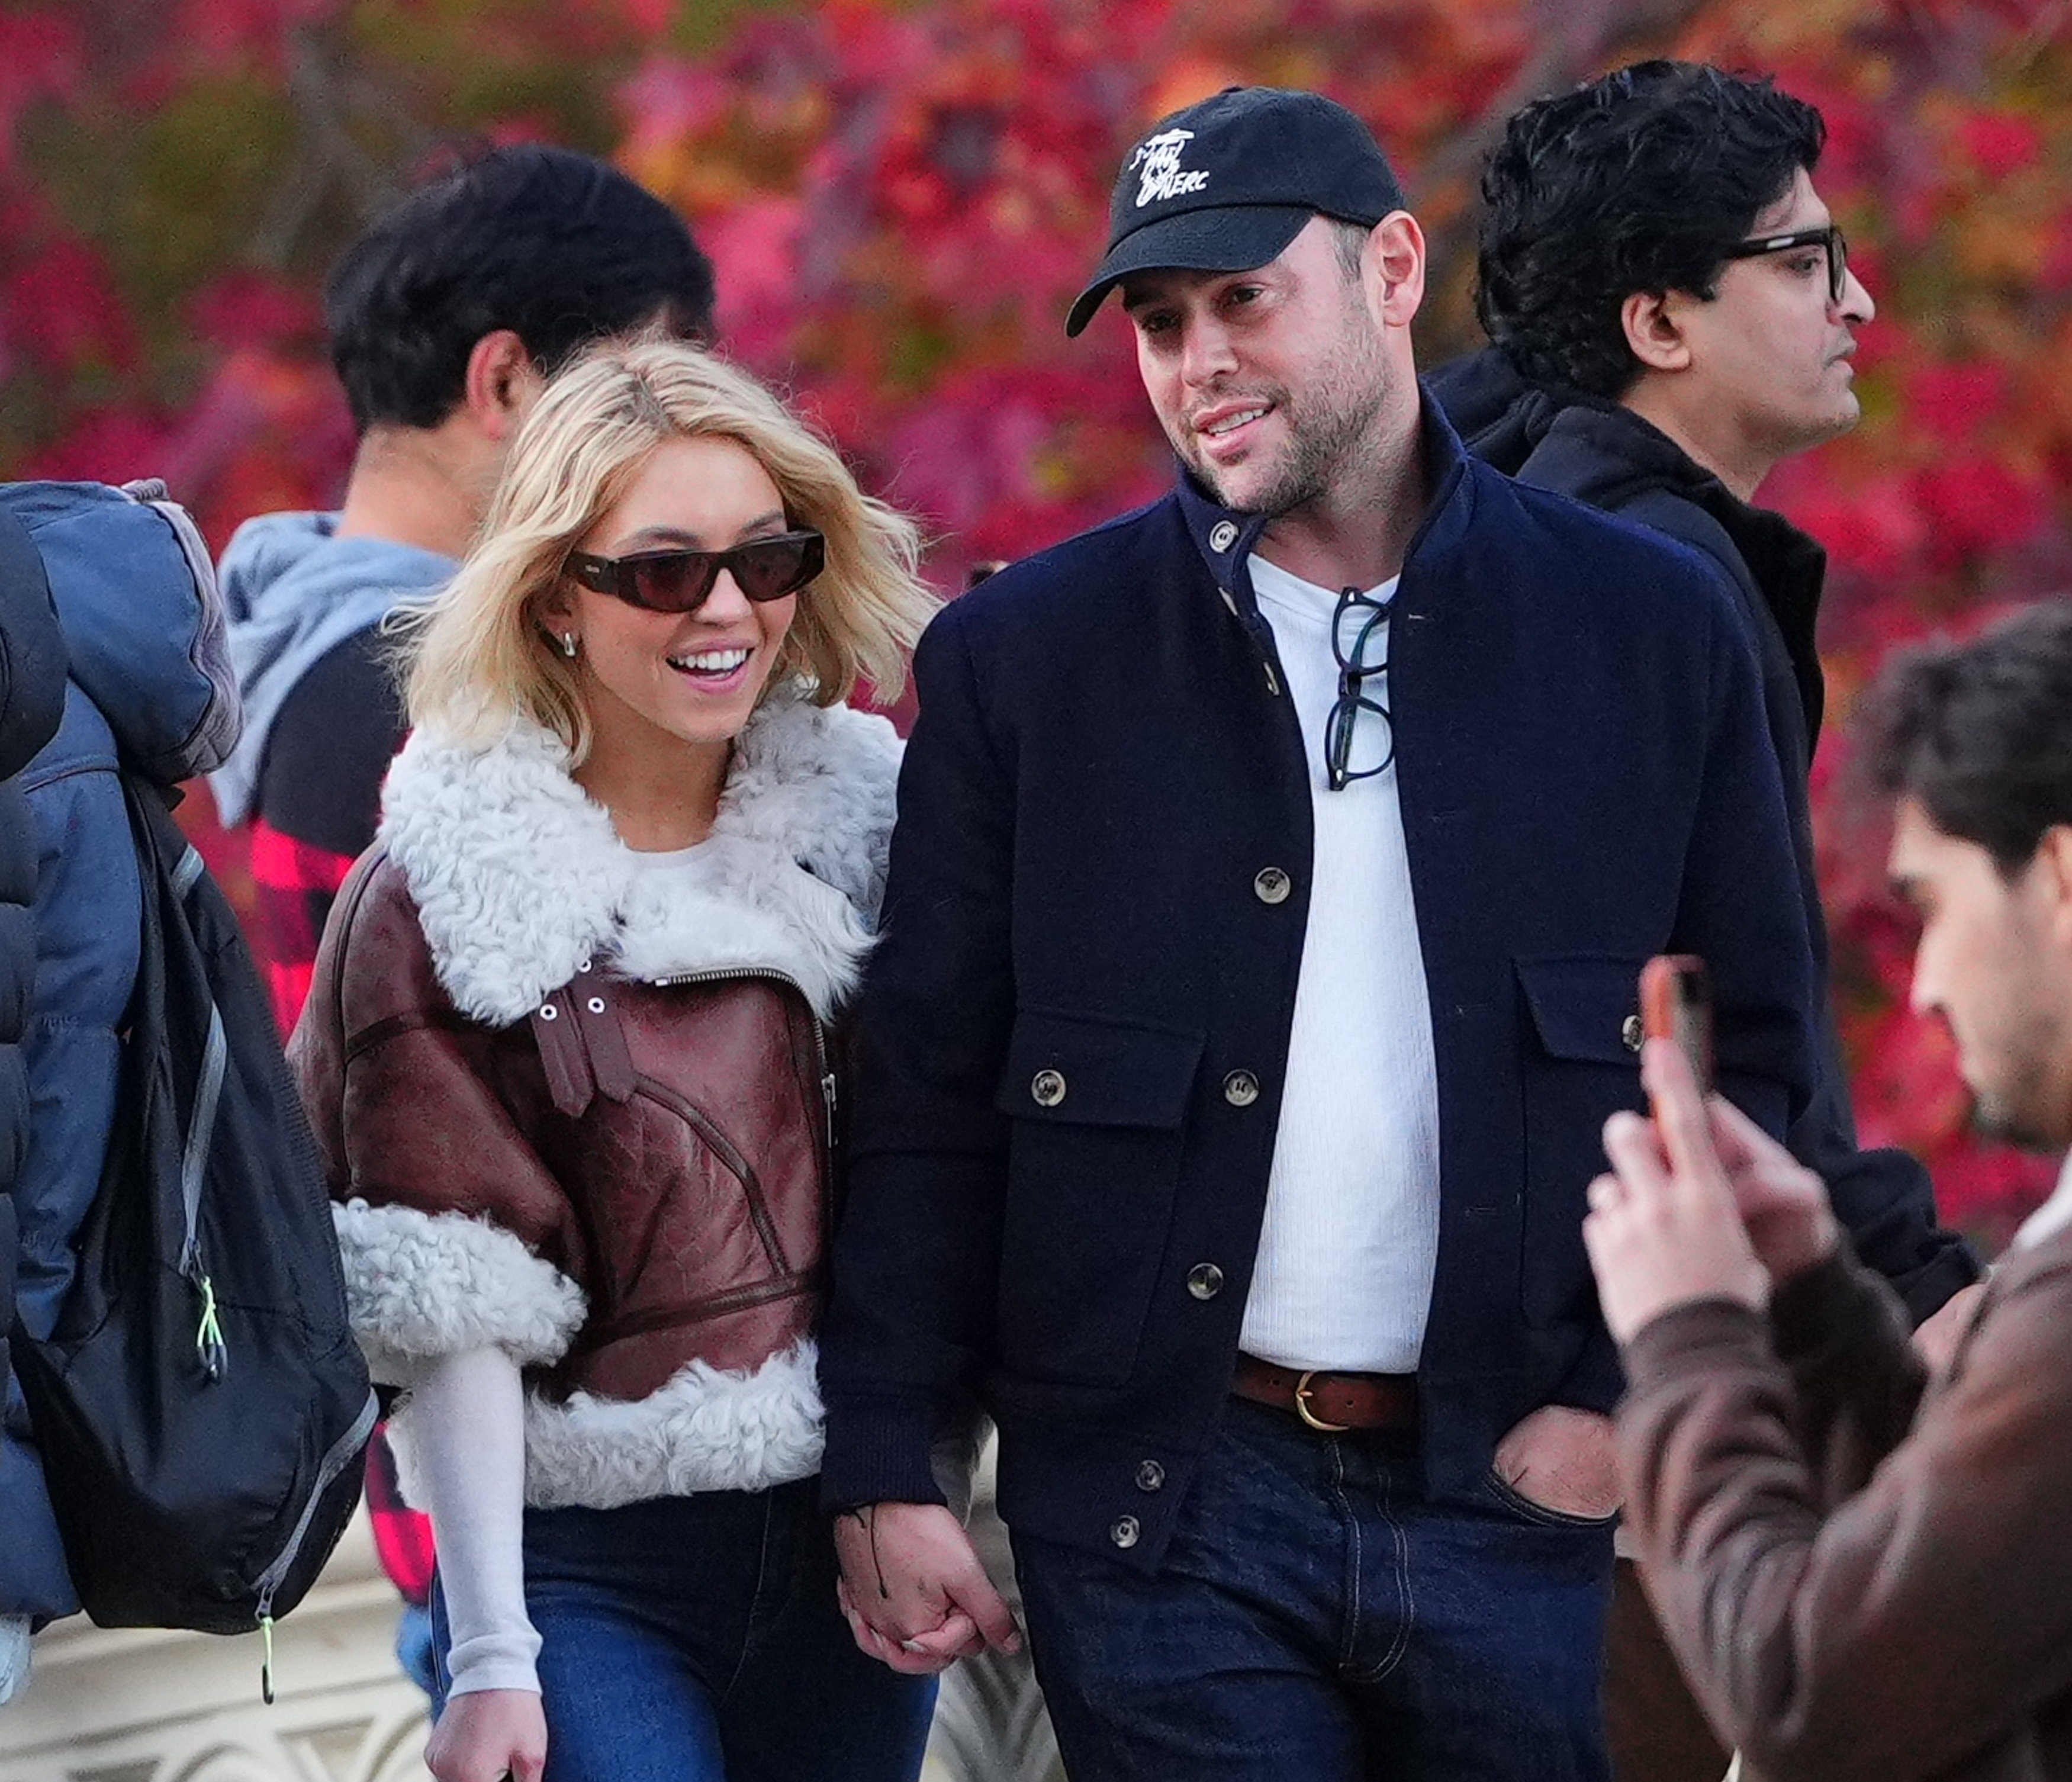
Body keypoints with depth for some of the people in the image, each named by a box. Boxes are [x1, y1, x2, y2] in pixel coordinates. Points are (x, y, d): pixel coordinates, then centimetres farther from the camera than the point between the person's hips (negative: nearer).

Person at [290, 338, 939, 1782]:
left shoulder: (867, 813, 6)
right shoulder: (444, 896, -6)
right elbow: (454, 1318, -9)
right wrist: (491, 1658, -12)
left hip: (848, 1551, 4)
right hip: (593, 1572, -4)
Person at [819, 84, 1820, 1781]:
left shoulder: (1648, 629, 4)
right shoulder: (1024, 656, 3)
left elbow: (1753, 1054, 7)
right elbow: (925, 1100, 4)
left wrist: (1633, 1395, -2)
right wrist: (886, 1473, -2)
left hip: (1531, 1497, 1)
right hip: (1166, 1502, -1)